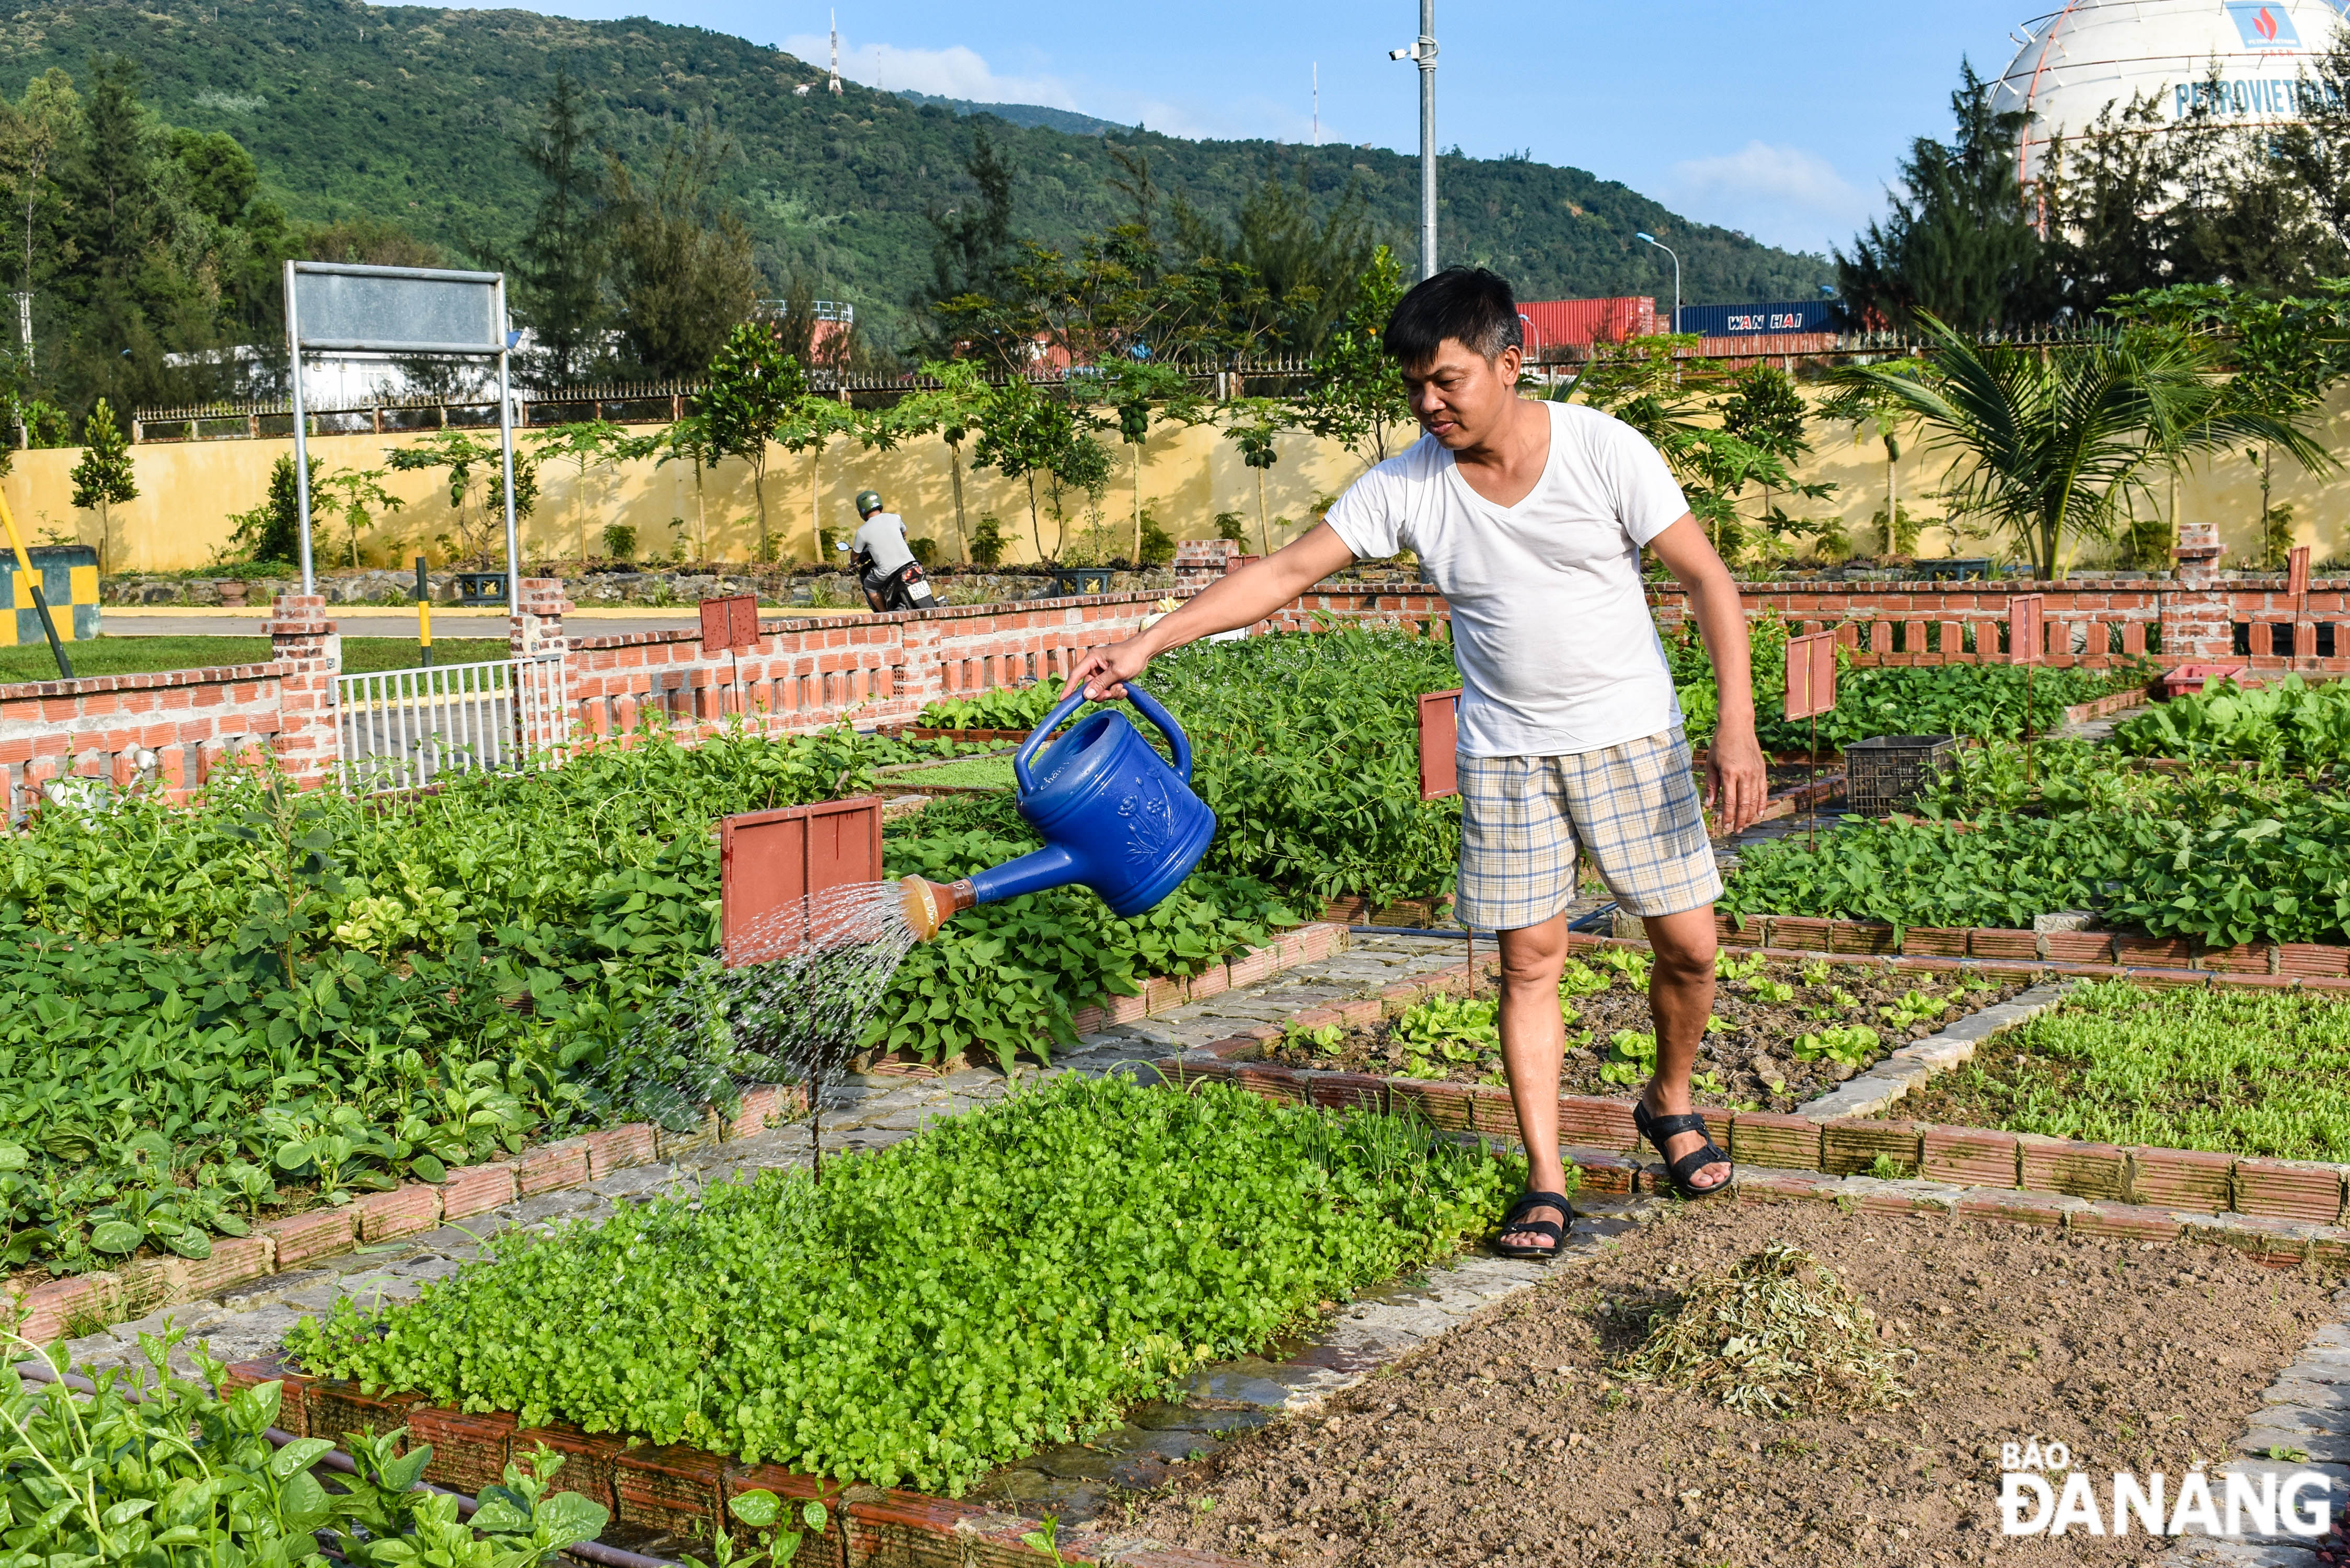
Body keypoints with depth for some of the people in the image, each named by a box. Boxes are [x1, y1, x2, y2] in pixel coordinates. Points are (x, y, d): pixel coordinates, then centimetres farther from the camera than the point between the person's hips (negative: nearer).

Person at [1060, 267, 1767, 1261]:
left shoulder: (1603, 450, -14)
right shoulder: (1403, 488, -8)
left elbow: (1707, 579, -12)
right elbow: (1286, 571, -8)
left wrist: (1737, 723, -21)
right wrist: (1149, 643, -16)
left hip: (1628, 735, -1)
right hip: (1504, 750, 1)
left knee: (1687, 945, 2)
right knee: (1529, 959, 0)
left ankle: (1670, 1105, 30)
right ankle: (1545, 1183, 8)